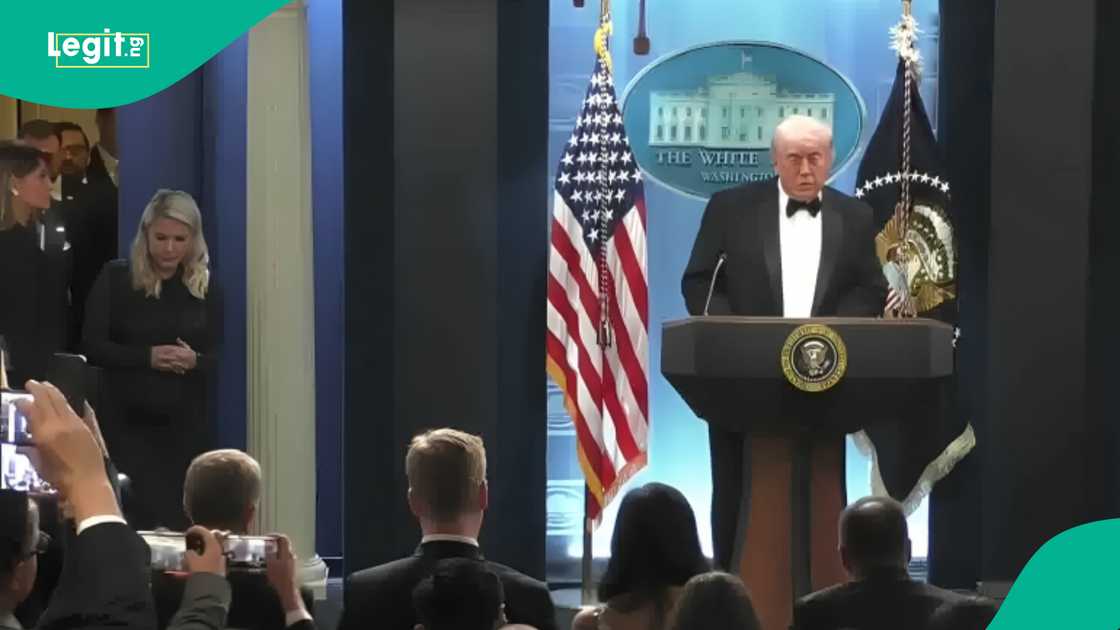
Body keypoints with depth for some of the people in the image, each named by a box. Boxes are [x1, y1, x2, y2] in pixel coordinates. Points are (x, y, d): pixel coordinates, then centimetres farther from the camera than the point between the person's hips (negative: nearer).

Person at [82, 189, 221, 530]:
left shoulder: (204, 287, 7)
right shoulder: (116, 278, 0)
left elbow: (221, 358, 6)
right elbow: (92, 345, -5)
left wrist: (194, 361, -17)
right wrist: (147, 356, -18)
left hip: (188, 425, 2)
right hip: (130, 423, -2)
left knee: (184, 522, 1)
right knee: (134, 523, -4)